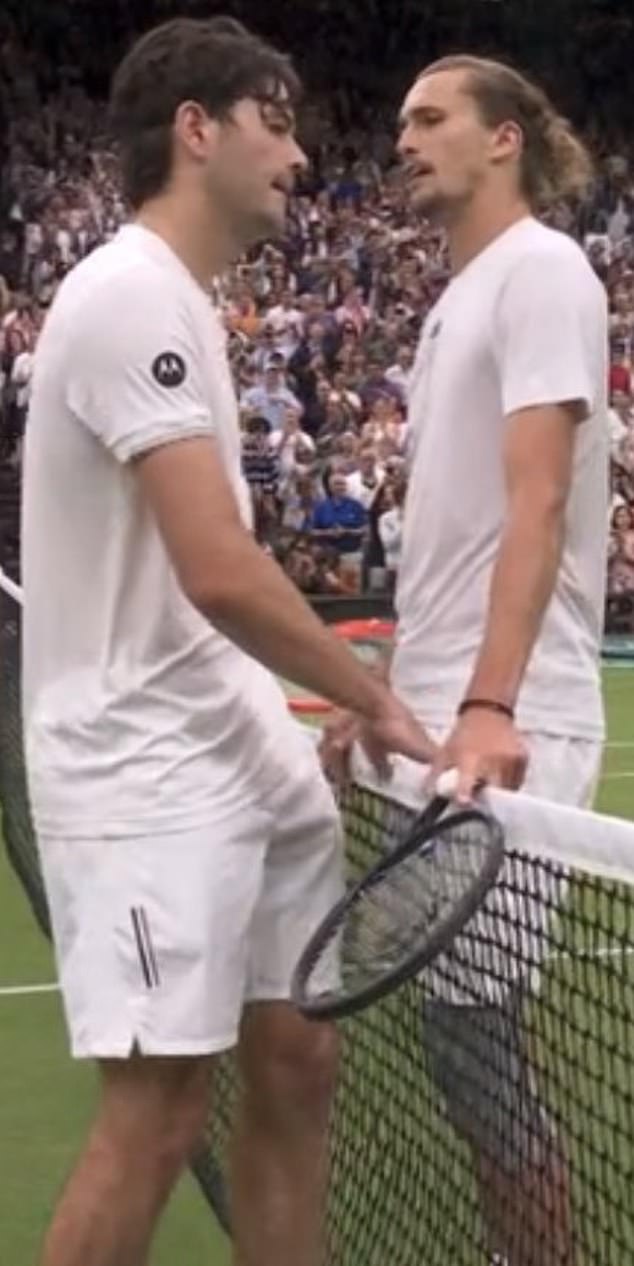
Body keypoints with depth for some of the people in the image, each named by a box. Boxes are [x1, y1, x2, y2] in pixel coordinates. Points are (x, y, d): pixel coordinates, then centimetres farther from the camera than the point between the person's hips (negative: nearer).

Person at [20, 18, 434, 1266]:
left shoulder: (176, 302, 16)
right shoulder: (131, 294, -16)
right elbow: (220, 576, -23)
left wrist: (317, 718, 13)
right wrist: (379, 705, -11)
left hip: (240, 750, 9)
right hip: (145, 773, -9)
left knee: (296, 1065, 10)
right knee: (156, 1115, -6)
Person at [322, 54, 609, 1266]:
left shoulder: (541, 269, -8)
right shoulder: (458, 296, 18)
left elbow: (536, 504, -19)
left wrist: (489, 705, -28)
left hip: (505, 726, -9)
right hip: (443, 714, 9)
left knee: (470, 1039, -6)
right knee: (461, 1037, 11)